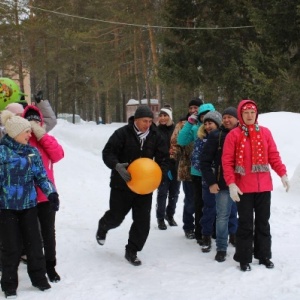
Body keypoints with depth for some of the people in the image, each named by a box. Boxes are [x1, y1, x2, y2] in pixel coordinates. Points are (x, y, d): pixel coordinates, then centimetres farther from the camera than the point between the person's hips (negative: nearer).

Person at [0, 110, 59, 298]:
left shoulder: (32, 152, 5)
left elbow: (42, 176, 8)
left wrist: (51, 193, -6)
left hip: (29, 205, 4)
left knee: (34, 243, 12)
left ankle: (39, 278, 28)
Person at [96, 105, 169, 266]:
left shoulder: (156, 137, -1)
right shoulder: (123, 133, -12)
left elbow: (164, 158, 3)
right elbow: (108, 152, -12)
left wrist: (160, 172, -17)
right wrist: (117, 166, -31)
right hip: (122, 183, -3)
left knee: (142, 220, 1)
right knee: (116, 216, 7)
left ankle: (131, 251, 17)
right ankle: (103, 226, 44)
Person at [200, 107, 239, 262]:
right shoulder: (216, 136, -3)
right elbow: (205, 160, -4)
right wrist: (211, 182, -9)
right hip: (223, 183, -3)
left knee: (238, 213, 14)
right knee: (223, 216, -3)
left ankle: (234, 236, 35)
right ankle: (221, 248, 5)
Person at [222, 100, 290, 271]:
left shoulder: (265, 132, 4)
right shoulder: (234, 135, -6)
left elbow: (273, 155, 6)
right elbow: (227, 161, -8)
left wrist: (283, 174, -6)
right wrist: (231, 183, -16)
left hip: (264, 186, 3)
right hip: (243, 187, -3)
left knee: (263, 222, 13)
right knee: (246, 224, 4)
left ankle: (264, 255, 25)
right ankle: (244, 259, 14)